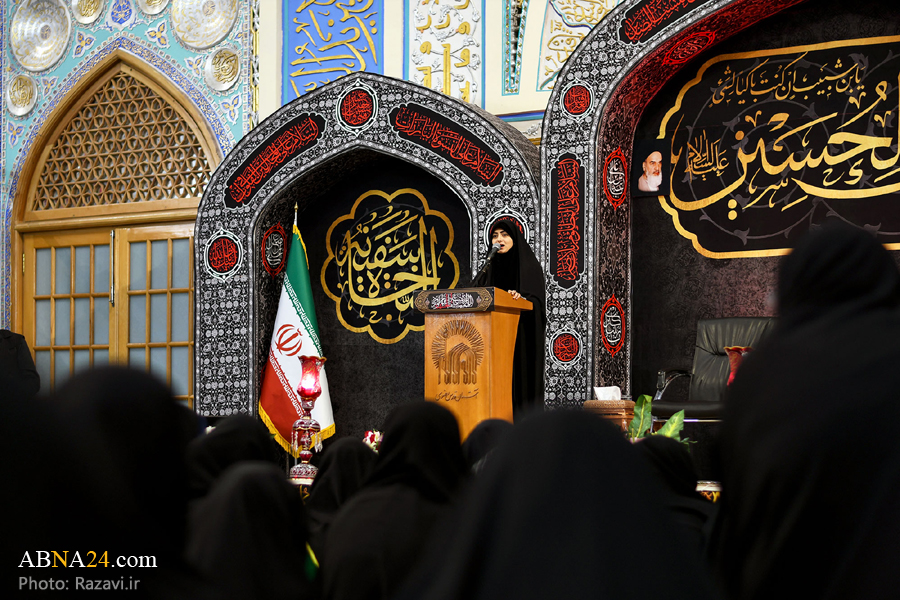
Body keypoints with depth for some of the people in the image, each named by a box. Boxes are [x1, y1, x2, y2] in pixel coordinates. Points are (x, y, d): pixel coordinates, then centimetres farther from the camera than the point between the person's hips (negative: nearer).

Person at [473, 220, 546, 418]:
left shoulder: (529, 266, -2)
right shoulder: (491, 267, 16)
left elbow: (537, 303, -11)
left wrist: (521, 298, -29)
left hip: (522, 340, -5)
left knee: (520, 382, -7)